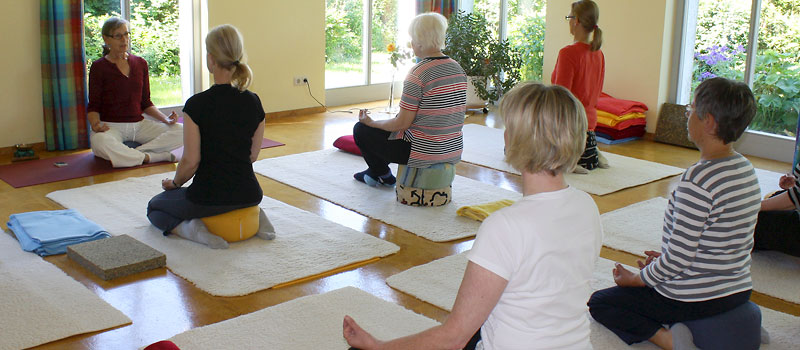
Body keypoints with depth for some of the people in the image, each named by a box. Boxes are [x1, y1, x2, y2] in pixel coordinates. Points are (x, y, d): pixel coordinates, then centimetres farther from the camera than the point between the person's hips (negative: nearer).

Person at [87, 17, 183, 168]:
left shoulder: (140, 63, 13)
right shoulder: (99, 67, 1)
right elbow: (93, 106, 0)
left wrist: (165, 118, -1)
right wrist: (95, 125, -22)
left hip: (139, 124, 4)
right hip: (111, 126, -4)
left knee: (182, 131, -19)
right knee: (100, 143, -41)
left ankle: (133, 154, -25)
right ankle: (151, 157, -28)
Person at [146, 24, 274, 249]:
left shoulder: (197, 104, -18)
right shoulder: (253, 102, -3)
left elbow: (191, 161, -13)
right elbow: (253, 156, 6)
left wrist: (175, 183, 6)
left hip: (208, 197, -4)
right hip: (248, 194, 5)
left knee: (155, 208, 24)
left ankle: (193, 229, -5)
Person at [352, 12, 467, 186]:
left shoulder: (418, 73, -20)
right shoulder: (458, 68, 3)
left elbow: (403, 123, -19)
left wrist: (371, 123, 0)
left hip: (424, 153, -8)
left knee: (360, 129, 11)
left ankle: (383, 174, 30)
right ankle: (376, 172, 45)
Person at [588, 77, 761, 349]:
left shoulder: (698, 179, -27)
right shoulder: (746, 168, 1)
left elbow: (678, 258, -23)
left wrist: (635, 279, -6)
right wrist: (665, 257, 16)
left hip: (694, 300, -8)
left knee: (598, 303, 9)